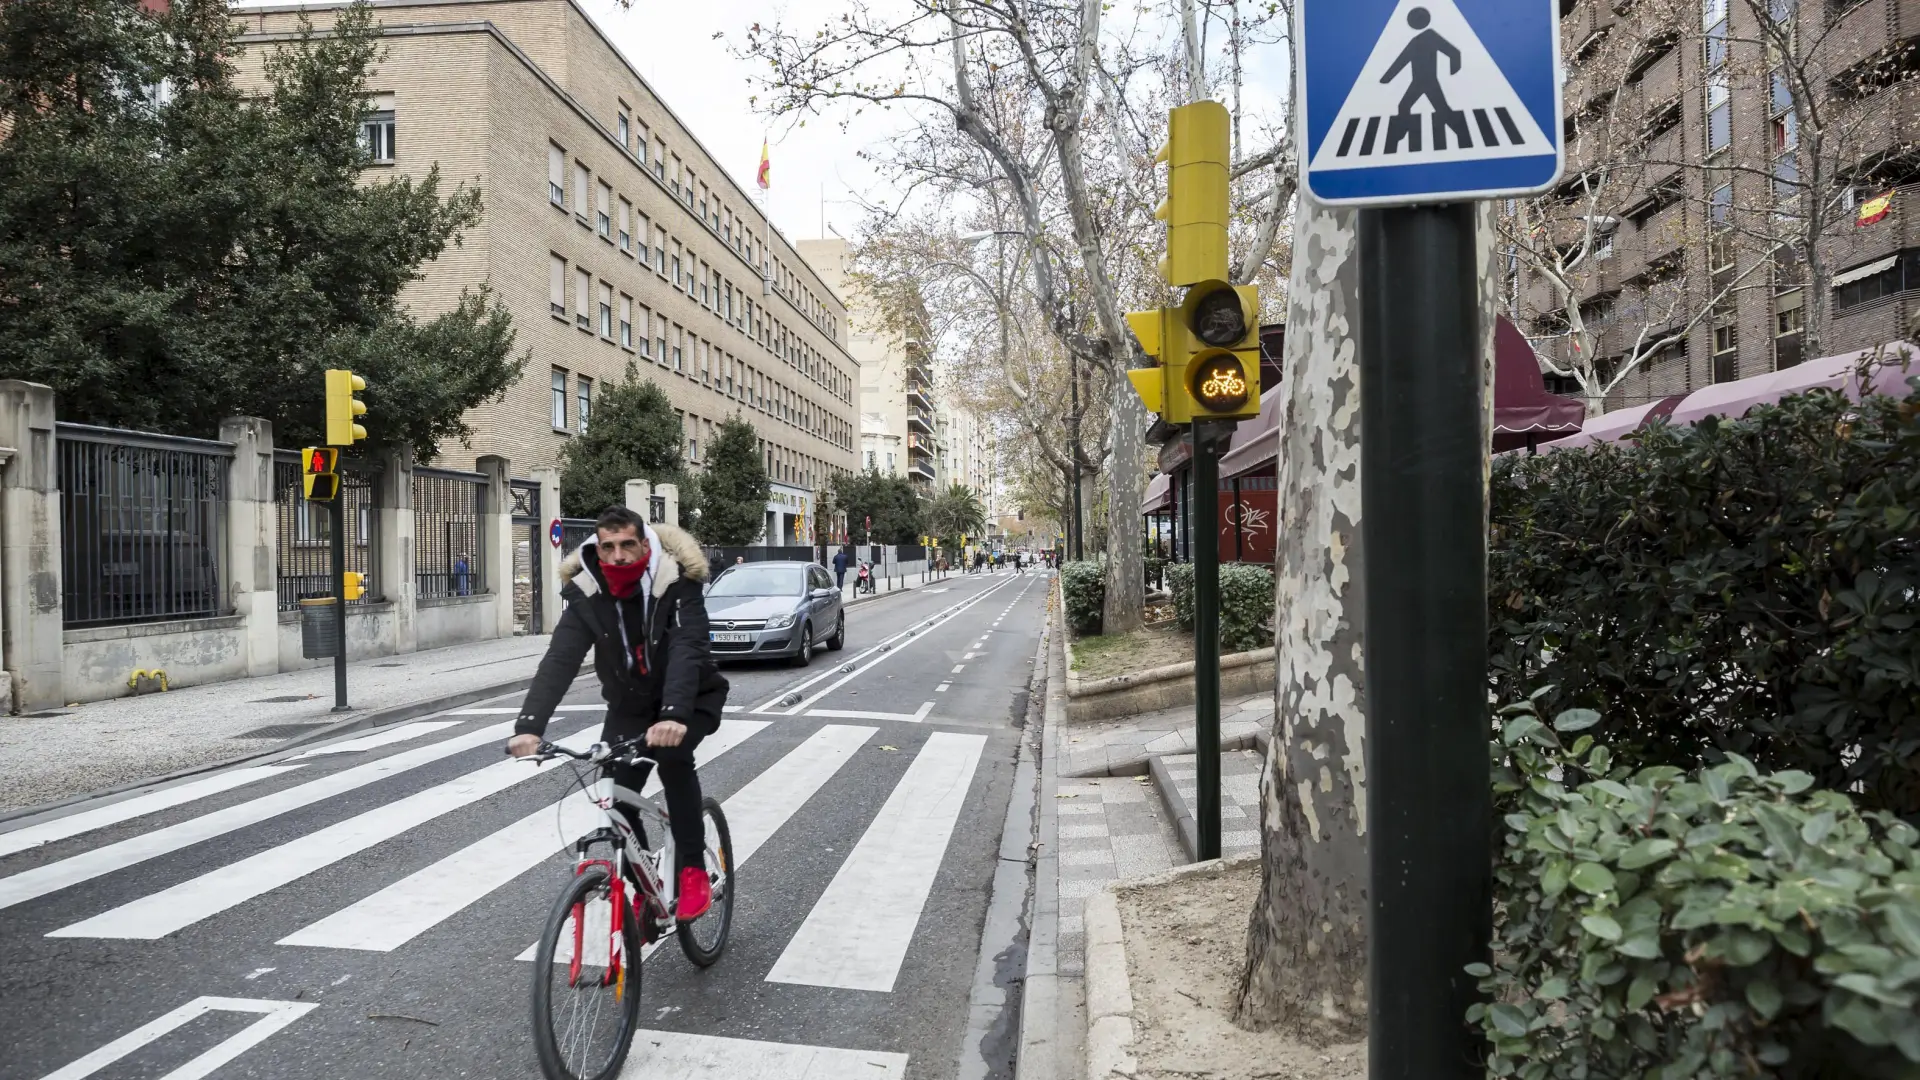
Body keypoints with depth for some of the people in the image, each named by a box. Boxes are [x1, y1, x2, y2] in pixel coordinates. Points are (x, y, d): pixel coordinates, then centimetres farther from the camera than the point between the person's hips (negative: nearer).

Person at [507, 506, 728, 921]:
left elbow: (686, 651, -41)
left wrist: (675, 715, -58)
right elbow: (559, 661, -28)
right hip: (630, 704, 4)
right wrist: (529, 725, -44)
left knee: (673, 755, -31)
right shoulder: (586, 594, -17)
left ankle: (693, 871, -14)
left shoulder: (676, 584, -27)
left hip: (690, 699, -3)